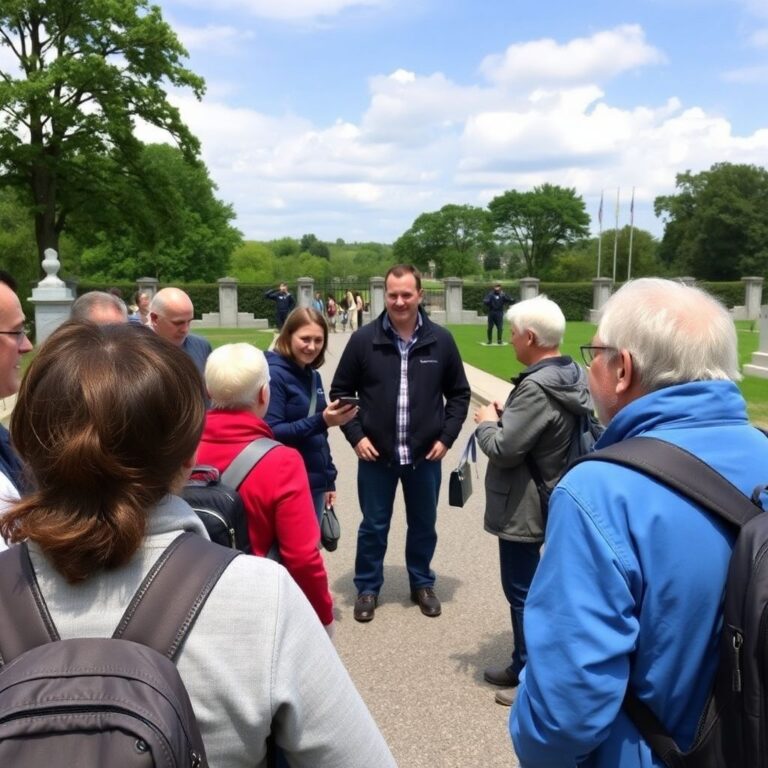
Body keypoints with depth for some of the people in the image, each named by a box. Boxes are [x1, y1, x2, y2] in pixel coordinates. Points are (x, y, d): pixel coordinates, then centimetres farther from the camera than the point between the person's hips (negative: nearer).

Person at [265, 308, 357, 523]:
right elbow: (272, 433, -19)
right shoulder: (274, 374, -13)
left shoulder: (313, 377, 10)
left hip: (315, 484, 7)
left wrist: (329, 479, 16)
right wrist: (321, 421, -28)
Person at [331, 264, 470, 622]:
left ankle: (422, 584, 37)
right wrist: (355, 435, -7)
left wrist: (446, 436, -3)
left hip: (425, 455, 1)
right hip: (376, 455, -1)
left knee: (423, 525, 16)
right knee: (373, 526, 12)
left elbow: (459, 393, 6)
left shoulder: (441, 341, -3)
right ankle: (367, 588, 31)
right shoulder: (364, 340, -7)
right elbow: (340, 391, 2)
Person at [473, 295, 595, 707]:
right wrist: (506, 417, 5)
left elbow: (503, 449, -24)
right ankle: (524, 666, 34)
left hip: (523, 507, -10)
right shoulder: (574, 376, 6)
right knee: (531, 587, 20)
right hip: (549, 500, 10)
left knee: (522, 590, 4)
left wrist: (487, 423, -6)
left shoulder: (536, 388, -26)